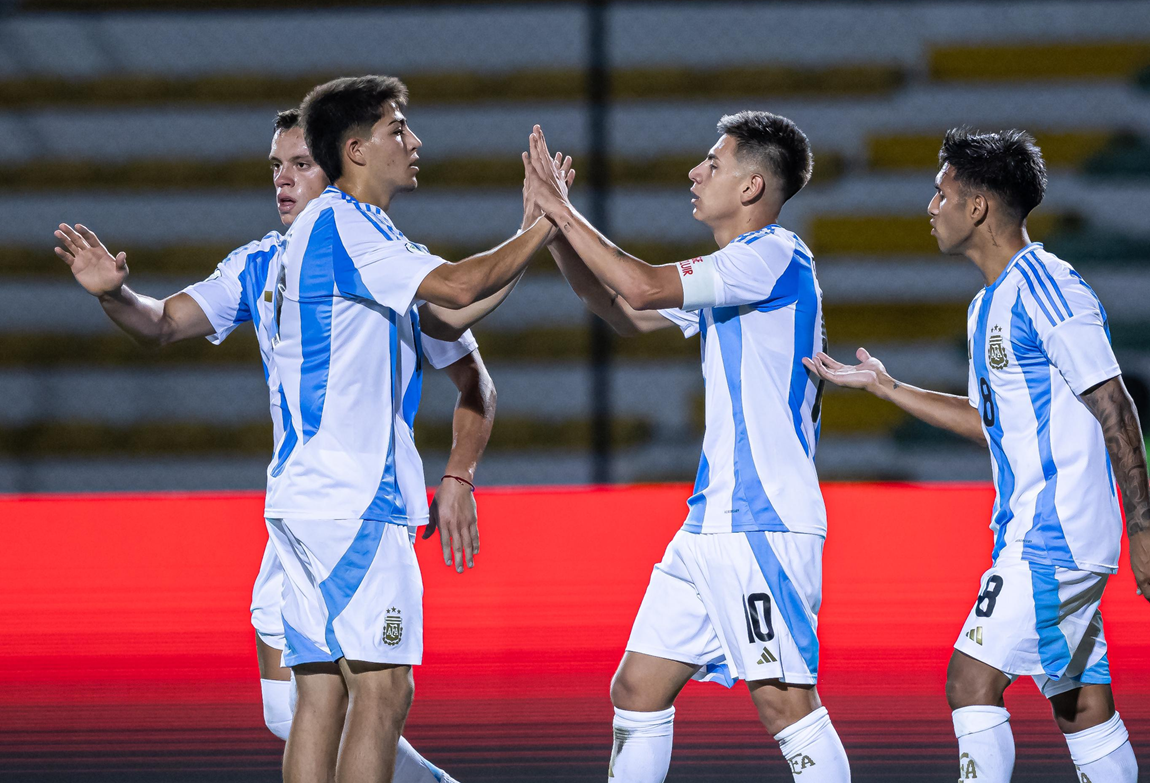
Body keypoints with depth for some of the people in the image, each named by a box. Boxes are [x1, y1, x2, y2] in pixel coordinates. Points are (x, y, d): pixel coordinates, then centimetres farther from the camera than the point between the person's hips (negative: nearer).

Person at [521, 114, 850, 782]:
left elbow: (644, 287, -21)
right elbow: (627, 315, 26)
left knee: (784, 699, -13)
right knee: (638, 690, 10)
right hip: (714, 524, 10)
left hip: (764, 523, -10)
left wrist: (564, 211, -11)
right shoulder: (731, 273, 19)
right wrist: (555, 230, 15)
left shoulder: (775, 257, -11)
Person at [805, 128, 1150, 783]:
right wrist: (883, 386, 28)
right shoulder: (990, 305, 16)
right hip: (1033, 536, 10)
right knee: (1082, 706, 9)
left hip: (1052, 538, -10)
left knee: (974, 679, -12)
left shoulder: (1045, 288, -14)